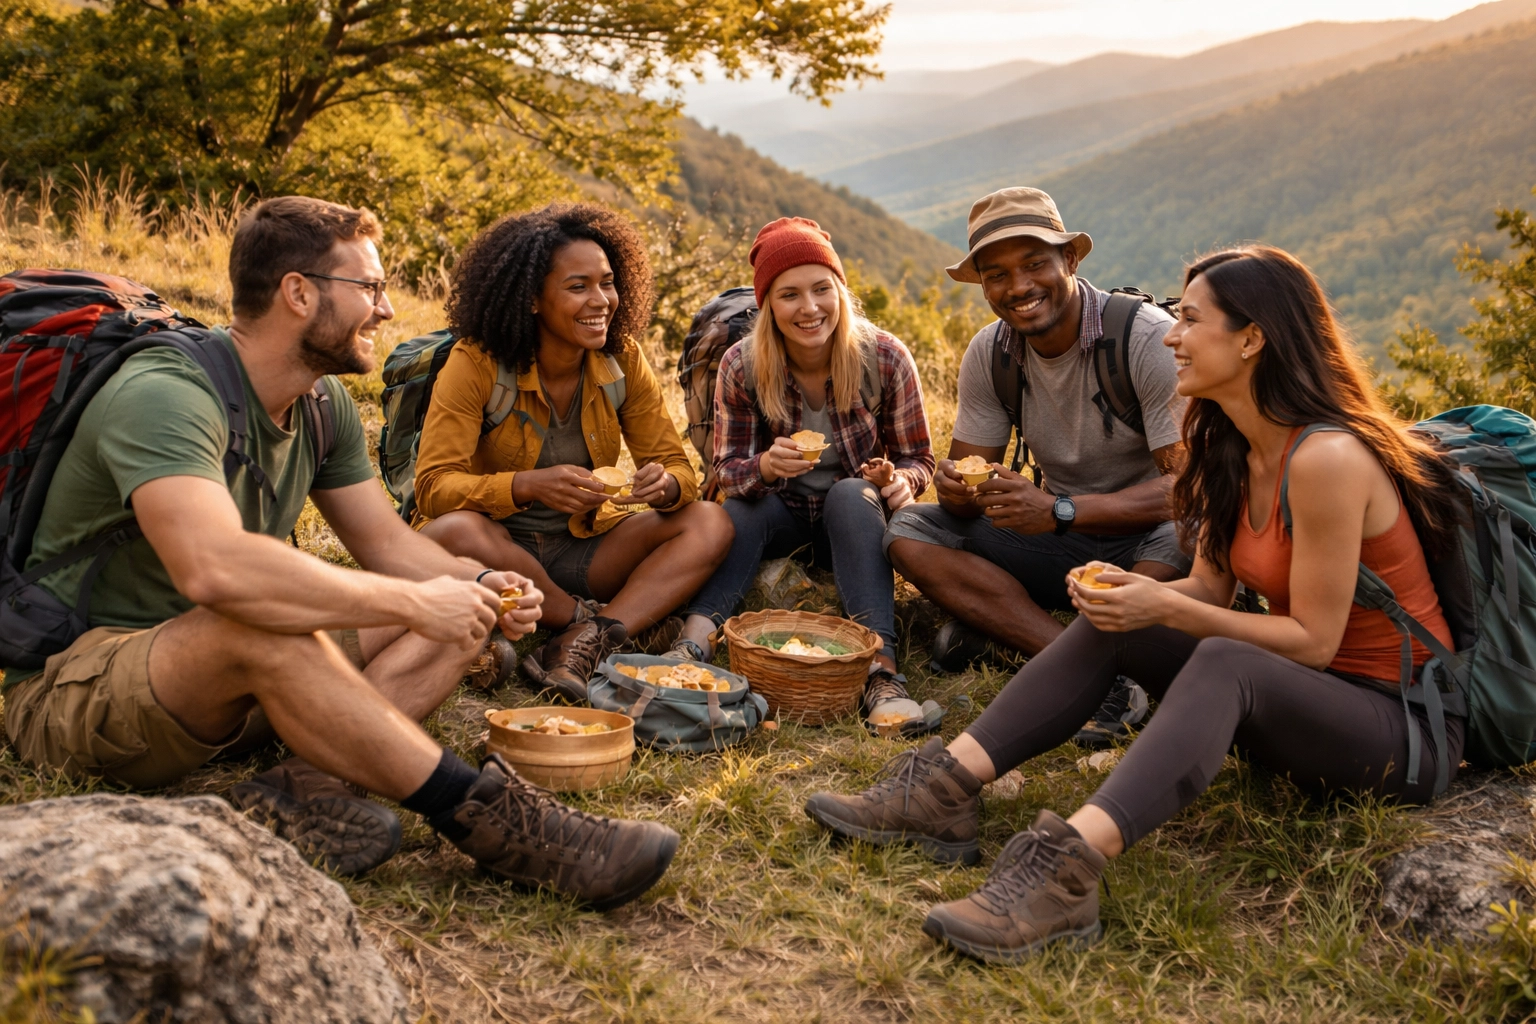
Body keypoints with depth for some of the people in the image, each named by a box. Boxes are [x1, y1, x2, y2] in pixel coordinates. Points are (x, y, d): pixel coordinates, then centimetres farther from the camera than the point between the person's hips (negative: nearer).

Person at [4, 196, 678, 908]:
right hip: (72, 684, -8)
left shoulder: (325, 404, 3)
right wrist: (412, 602, -33)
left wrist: (481, 585, -13)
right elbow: (216, 568, -41)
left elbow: (386, 542, 8)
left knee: (462, 612, -2)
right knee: (258, 627, -40)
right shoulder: (164, 395, -24)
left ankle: (308, 788, -25)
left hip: (228, 681, 9)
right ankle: (485, 818, -33)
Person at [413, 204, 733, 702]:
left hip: (584, 548, 4)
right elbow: (434, 486, -21)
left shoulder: (622, 360, -3)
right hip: (499, 545, -4)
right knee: (451, 532, -37)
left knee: (711, 523, -16)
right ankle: (588, 621, -16)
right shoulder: (478, 362, -15)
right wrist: (529, 485, -38)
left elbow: (677, 466, -1)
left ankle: (584, 644, -32)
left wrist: (665, 484, -27)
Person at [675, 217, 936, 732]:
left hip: (856, 515, 0)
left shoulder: (885, 358, -15)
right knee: (742, 504, -29)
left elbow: (917, 459, -5)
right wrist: (764, 465, -36)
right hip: (780, 516, 1)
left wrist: (901, 480, -30)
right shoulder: (742, 366, -14)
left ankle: (881, 670, -45)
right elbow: (726, 470, -11)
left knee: (851, 493, -33)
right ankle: (693, 642, -44)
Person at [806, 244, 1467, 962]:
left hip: (1404, 722, -8)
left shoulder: (1327, 458, -23)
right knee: (1111, 624, -7)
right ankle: (947, 789, -17)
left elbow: (1314, 639, -21)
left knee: (1224, 662, -37)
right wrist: (1135, 591, -13)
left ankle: (1067, 870, -52)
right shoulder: (1235, 452, 4)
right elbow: (1209, 588, 7)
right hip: (1298, 694, 8)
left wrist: (1168, 609, -23)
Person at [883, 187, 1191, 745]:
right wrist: (955, 488, -26)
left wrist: (1060, 511, -36)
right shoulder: (990, 353, -4)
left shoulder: (1149, 337, -20)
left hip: (1145, 538, -5)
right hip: (1061, 538, 6)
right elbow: (970, 472, 0)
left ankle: (999, 618, -21)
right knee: (907, 531, -14)